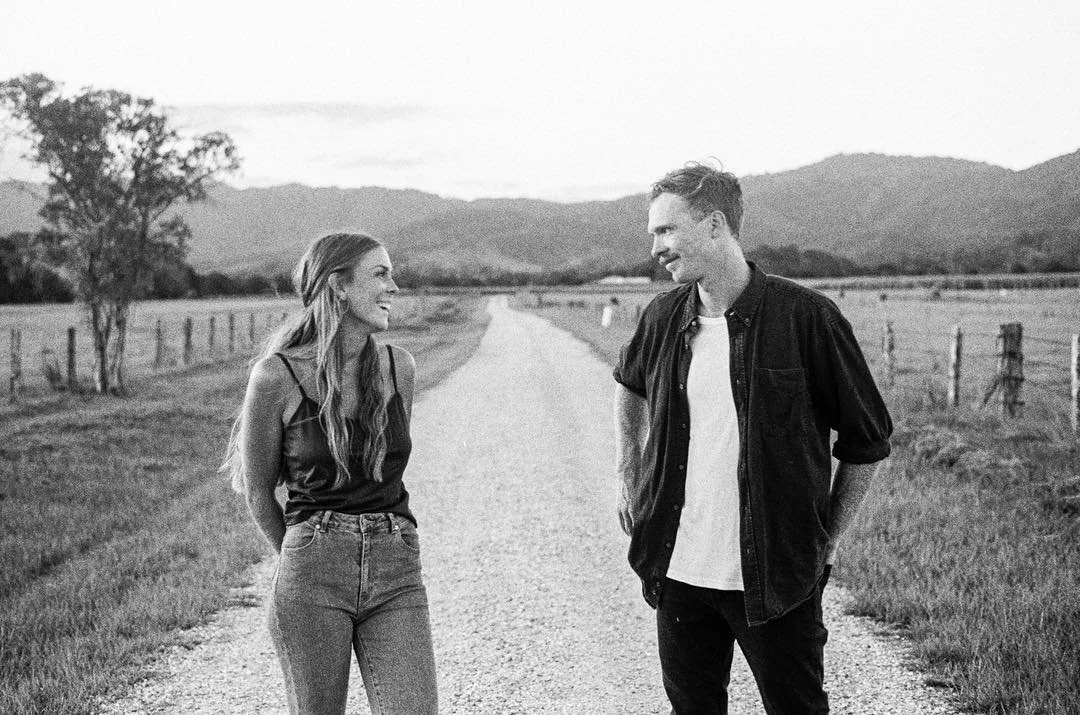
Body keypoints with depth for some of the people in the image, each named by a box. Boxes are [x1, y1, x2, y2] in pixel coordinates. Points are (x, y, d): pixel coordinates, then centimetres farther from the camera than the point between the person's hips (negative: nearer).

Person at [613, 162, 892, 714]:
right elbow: (629, 384, 26)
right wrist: (629, 479, 18)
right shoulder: (662, 319, 2)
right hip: (679, 572, 4)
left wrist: (828, 539, -2)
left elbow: (867, 438, -3)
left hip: (776, 579, -4)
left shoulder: (805, 317, -11)